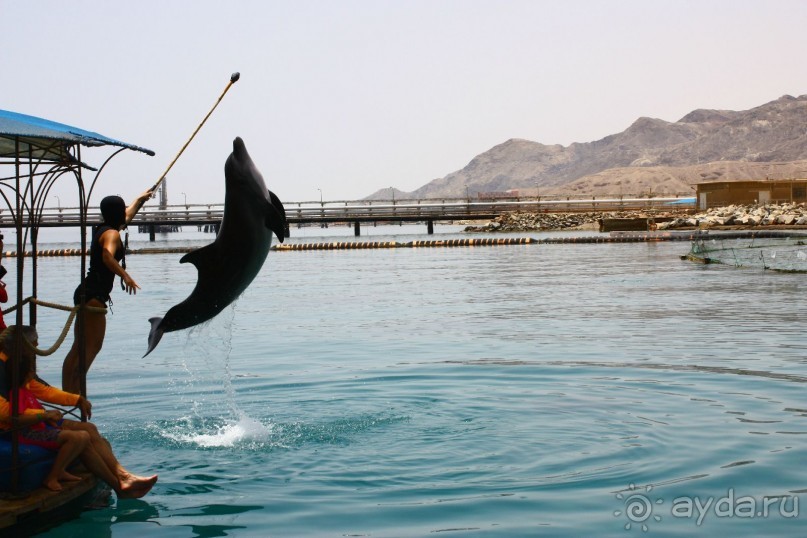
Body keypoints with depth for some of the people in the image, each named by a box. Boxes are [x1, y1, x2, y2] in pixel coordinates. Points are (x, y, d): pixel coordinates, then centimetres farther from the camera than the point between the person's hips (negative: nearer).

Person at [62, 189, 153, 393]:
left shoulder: (102, 230, 18)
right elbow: (107, 256, -31)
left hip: (87, 292, 10)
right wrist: (125, 276, -40)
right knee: (92, 346, -11)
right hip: (95, 294, -10)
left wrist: (140, 199, 52)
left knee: (79, 346, 11)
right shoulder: (112, 234, -10)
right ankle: (74, 395, -14)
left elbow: (126, 218, 38)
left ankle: (66, 393, 14)